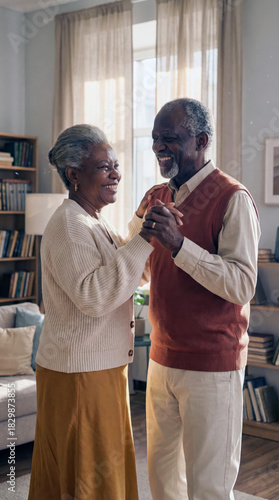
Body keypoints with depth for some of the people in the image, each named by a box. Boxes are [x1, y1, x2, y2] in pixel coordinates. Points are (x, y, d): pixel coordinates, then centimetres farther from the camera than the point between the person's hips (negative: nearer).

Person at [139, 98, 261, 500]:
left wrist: (179, 244, -30)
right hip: (162, 360, 7)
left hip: (211, 366, -7)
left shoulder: (232, 198, -14)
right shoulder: (159, 197, 10)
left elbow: (242, 285, -22)